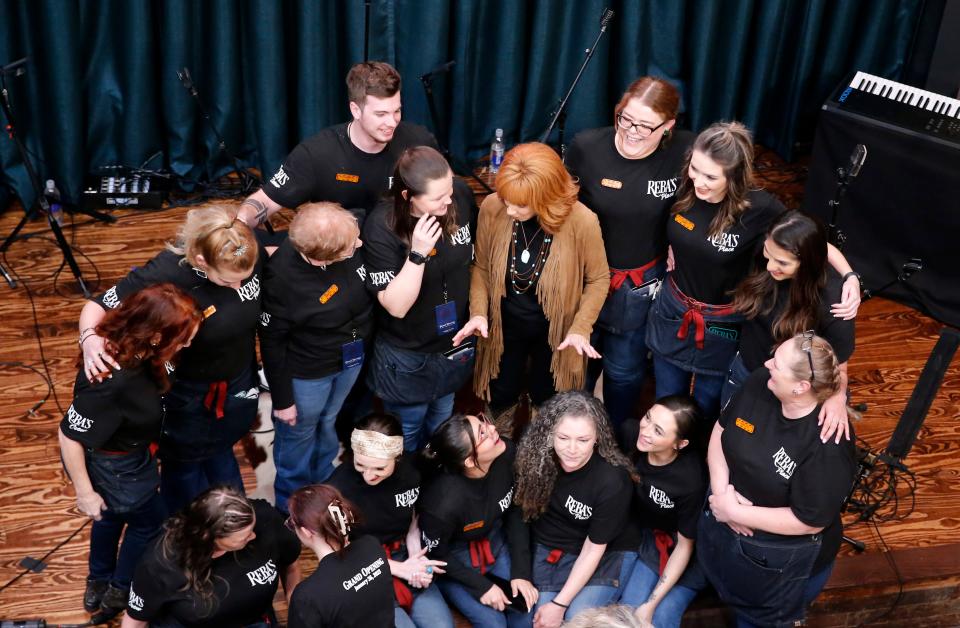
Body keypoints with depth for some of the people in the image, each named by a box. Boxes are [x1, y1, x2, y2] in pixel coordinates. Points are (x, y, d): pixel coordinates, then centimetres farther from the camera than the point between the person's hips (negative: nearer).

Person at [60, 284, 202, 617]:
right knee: (149, 520, 22)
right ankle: (121, 592, 50)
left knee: (114, 514, 34)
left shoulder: (125, 341, -21)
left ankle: (97, 587, 62)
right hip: (113, 467, -8)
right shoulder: (112, 382, -45)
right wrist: (85, 492, -21)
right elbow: (69, 435, -33)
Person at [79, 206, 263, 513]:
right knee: (184, 466, 24)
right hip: (186, 396, -3)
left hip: (237, 385, 4)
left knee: (219, 453, 31)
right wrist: (90, 338, -45)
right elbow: (98, 305, -26)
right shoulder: (164, 275, -36)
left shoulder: (250, 252, -25)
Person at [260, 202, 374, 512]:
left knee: (328, 424, 31)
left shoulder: (353, 245, -26)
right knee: (299, 436, 22)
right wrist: (282, 399, -10)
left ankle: (323, 484, 59)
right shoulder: (281, 277, -35)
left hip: (352, 359, 4)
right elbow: (272, 342, -19)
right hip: (307, 373, -4)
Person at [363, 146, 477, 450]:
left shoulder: (461, 195, -18)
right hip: (408, 355, -4)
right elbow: (396, 306, -29)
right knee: (408, 433, 20)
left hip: (455, 342, 4)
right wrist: (418, 253, -42)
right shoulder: (381, 227, -29)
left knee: (441, 427, 29)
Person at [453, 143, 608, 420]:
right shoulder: (491, 208, -24)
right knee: (500, 398, 24)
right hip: (504, 325, 2)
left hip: (555, 330, -1)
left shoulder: (582, 221, -30)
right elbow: (481, 266, -5)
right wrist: (478, 312, -17)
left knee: (546, 401, 24)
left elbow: (598, 279, -12)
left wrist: (581, 328, -20)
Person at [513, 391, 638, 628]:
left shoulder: (612, 481, -27)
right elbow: (522, 505, -2)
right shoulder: (536, 455, -19)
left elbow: (593, 550, -18)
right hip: (547, 549, 3)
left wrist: (559, 604, -16)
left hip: (607, 553, -3)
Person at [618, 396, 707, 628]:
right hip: (643, 535, 3)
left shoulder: (691, 480, -33)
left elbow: (684, 546, -18)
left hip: (676, 550, -3)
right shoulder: (630, 433, -25)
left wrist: (651, 604, -16)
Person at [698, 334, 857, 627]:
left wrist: (735, 512, -25)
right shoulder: (760, 382, -18)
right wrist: (720, 490, -18)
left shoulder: (828, 446, -35)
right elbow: (721, 429, -3)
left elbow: (810, 522, -28)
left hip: (782, 562, -5)